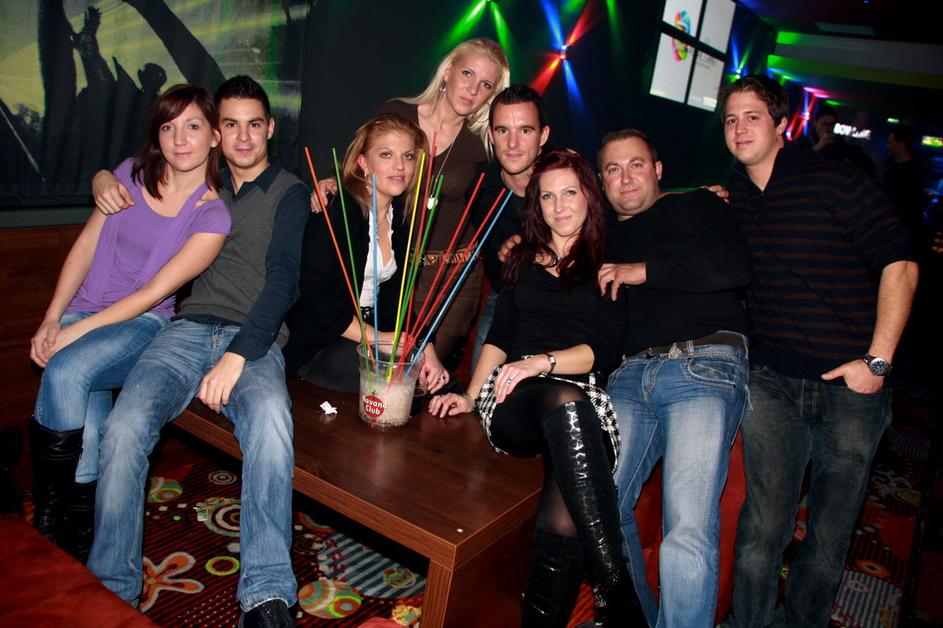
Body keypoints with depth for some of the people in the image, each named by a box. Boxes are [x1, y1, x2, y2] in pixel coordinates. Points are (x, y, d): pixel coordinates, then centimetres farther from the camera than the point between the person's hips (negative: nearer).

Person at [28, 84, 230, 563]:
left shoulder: (212, 215, -8)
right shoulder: (132, 173, 6)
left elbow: (155, 292, -12)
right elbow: (86, 244, 8)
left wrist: (76, 331, -15)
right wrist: (51, 317, -2)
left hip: (143, 324, -3)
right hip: (81, 311, 3)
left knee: (66, 372, -31)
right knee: (88, 427, -23)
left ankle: (49, 519, -17)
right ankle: (81, 520, -5)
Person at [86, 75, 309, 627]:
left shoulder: (290, 193, 9)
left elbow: (283, 279, -6)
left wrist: (237, 355, -19)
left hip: (256, 339, -4)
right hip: (190, 329, 4)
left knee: (270, 419, -38)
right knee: (125, 425, -26)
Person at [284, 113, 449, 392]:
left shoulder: (400, 217, 8)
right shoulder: (335, 211, -15)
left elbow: (394, 298, 6)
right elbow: (313, 299, -20)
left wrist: (424, 346, -10)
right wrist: (380, 338, -21)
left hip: (371, 327, 7)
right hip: (315, 344, -7)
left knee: (441, 384, -10)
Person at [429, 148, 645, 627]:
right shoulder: (522, 259, 27)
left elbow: (604, 350, 3)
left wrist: (542, 362, -13)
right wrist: (471, 395, 5)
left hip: (584, 398, 0)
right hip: (517, 399, 1)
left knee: (563, 519, -35)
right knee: (567, 404, -40)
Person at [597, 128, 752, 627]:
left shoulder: (697, 206, 12)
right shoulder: (605, 235, 26)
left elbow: (735, 267, -7)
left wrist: (642, 271, -6)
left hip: (704, 365, -4)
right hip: (630, 375, 5)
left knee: (688, 532, -17)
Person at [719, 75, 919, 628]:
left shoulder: (836, 182, -4)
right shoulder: (730, 200, 8)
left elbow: (900, 264, -6)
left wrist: (877, 361, -10)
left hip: (850, 384, -1)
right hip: (773, 384, 2)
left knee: (830, 536, 10)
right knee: (763, 528, -2)